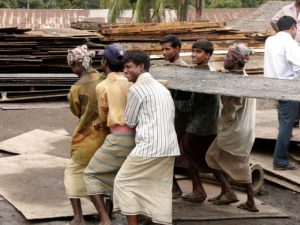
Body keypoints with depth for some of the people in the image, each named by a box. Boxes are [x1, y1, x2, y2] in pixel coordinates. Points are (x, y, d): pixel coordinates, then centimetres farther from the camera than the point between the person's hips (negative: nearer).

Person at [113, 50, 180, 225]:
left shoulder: (137, 88, -6)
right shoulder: (162, 88, 19)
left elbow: (130, 122, 0)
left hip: (149, 146, -8)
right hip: (170, 146, 8)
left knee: (124, 182, 6)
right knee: (161, 188, 10)